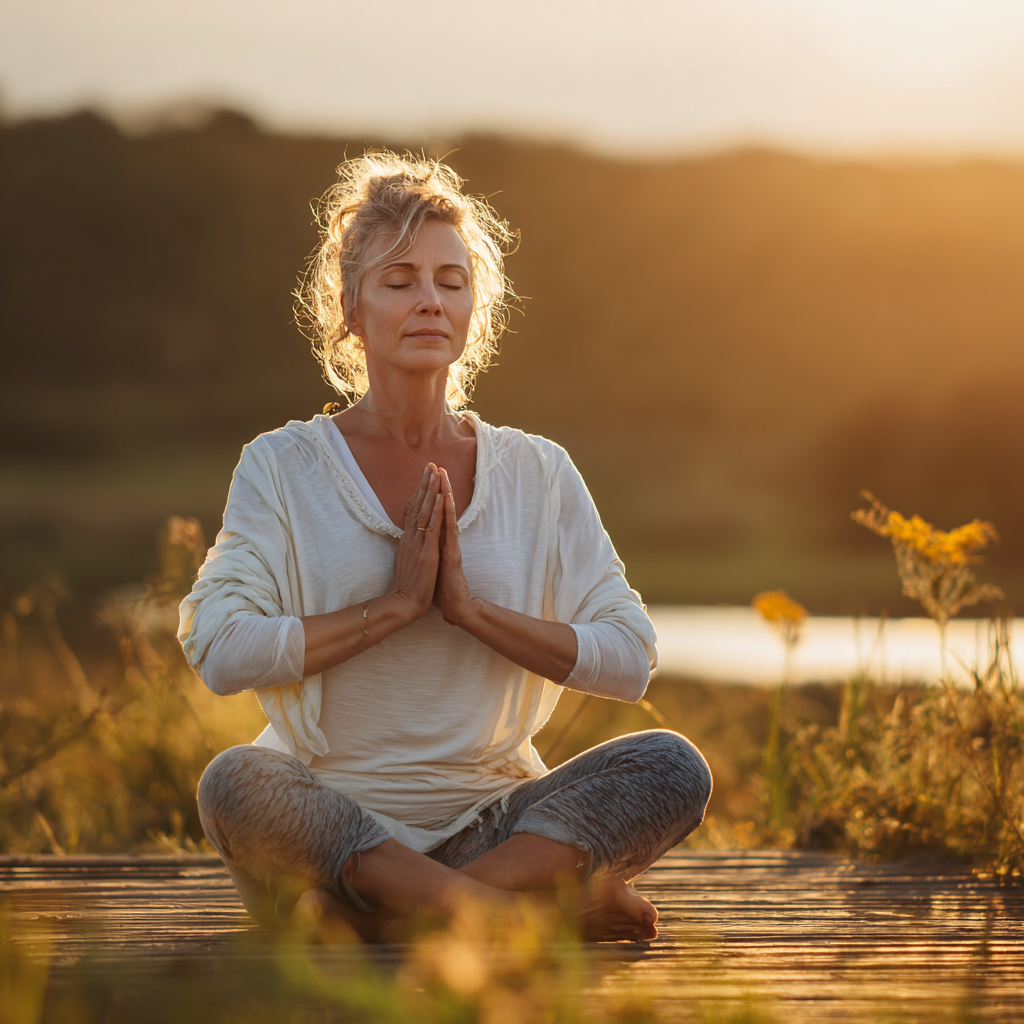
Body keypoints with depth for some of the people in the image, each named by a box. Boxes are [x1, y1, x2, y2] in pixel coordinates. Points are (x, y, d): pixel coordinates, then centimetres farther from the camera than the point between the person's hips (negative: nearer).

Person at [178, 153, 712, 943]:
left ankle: (379, 910, -33)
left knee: (672, 766, -23)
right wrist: (395, 604, -14)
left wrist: (472, 609, -11)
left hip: (489, 822, 2)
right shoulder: (284, 468, 3)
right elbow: (219, 651, -11)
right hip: (329, 815, -2)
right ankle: (547, 901, -36)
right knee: (235, 781, -35)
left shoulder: (537, 474, 9)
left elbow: (630, 661, 0)